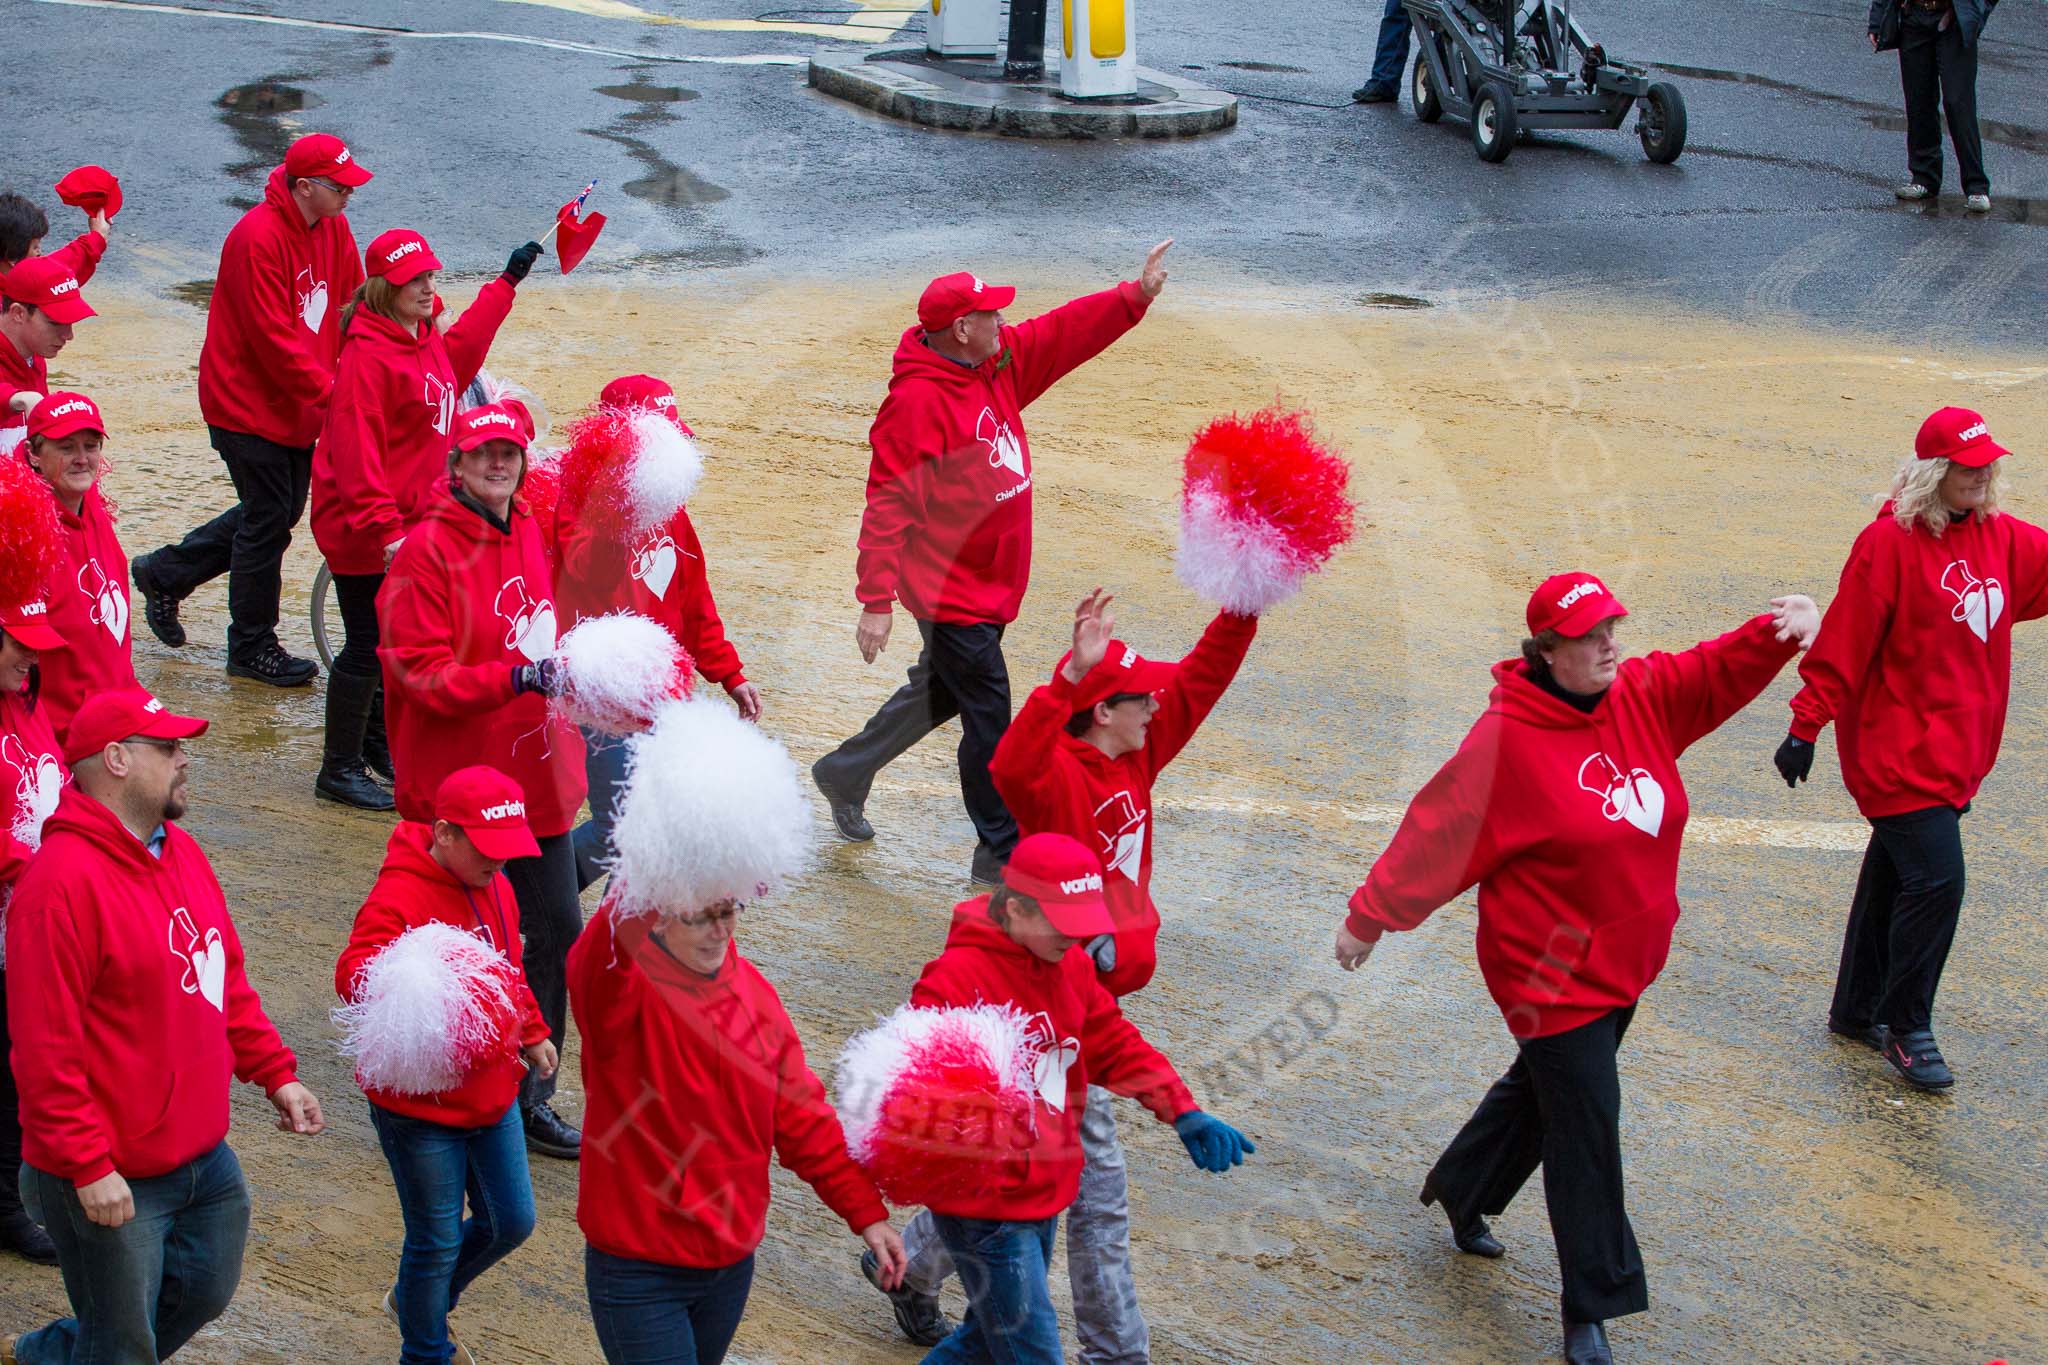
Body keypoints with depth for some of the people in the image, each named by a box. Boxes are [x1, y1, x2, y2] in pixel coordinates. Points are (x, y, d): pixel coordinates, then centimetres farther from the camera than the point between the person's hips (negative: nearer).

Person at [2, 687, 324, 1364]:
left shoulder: (179, 851, 7)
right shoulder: (62, 881, -22)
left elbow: (226, 980, 18)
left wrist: (275, 1073, 14)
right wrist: (88, 1168, -21)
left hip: (203, 1151, 9)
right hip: (114, 1183, -8)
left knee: (204, 1293, 22)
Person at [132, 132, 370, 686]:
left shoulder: (333, 228, 3)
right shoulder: (259, 237, -22)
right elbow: (274, 338, -24)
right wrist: (331, 391, -24)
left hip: (296, 406, 8)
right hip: (248, 403, -8)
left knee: (279, 512, 15)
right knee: (269, 519, -2)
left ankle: (165, 572, 32)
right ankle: (252, 648, 13)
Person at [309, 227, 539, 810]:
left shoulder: (427, 339, 9)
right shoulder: (367, 355, -21)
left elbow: (460, 348, 35)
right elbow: (355, 450, -25)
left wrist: (507, 281, 42)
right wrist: (382, 529, -28)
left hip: (410, 522, 9)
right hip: (363, 529, -9)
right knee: (367, 647, -3)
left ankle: (377, 739, 38)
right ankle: (339, 771, 8)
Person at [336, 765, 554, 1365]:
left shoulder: (495, 887, 4)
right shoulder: (398, 897, -22)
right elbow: (353, 973, -39)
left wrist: (531, 1033, 29)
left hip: (492, 1094, 8)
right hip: (420, 1108, -8)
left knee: (511, 1223, 17)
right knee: (436, 1241, 6)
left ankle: (418, 1301, 43)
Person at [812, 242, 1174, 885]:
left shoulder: (1001, 364, 2)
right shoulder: (917, 402, -22)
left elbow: (1068, 331, 9)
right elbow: (888, 505, -23)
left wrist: (1136, 295, -2)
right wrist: (877, 601, -25)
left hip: (990, 584, 9)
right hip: (951, 593, -9)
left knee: (939, 693, 25)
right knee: (990, 721, -1)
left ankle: (845, 772, 43)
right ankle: (1001, 855, 11)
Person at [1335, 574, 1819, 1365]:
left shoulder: (1641, 697, -2)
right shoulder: (1509, 739, -21)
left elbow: (1723, 670, -3)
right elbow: (1438, 833, -16)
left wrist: (1783, 631, -25)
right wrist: (1371, 917, -9)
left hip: (1625, 960, 7)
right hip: (1553, 973, -7)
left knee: (1545, 1089, 25)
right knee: (1586, 1129, -3)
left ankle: (1461, 1189, 51)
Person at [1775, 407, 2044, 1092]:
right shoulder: (1890, 542, -14)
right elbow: (1842, 643, -15)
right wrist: (1805, 727, -16)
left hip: (1959, 750, 7)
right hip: (1897, 747, -7)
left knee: (1895, 876, 16)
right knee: (1935, 879, -12)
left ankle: (1857, 1011, 29)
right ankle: (1907, 1029, 3)